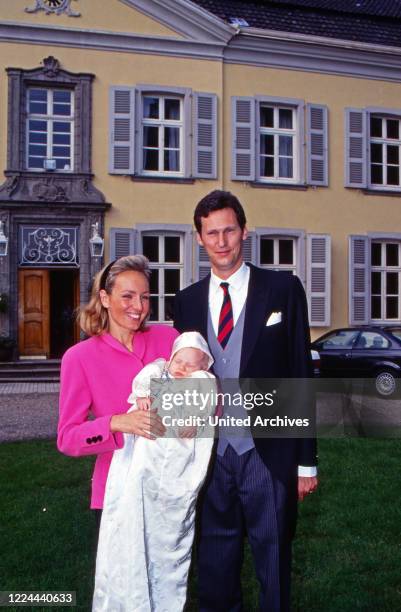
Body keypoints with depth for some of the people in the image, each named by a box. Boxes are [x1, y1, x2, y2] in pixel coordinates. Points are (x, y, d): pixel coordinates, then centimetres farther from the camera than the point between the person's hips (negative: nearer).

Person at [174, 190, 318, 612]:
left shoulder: (283, 289, -2)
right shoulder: (187, 301, 7)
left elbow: (301, 375, -3)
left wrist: (306, 460, -4)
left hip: (268, 453, -3)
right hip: (210, 453, 3)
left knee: (273, 557, 11)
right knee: (214, 564, 17)